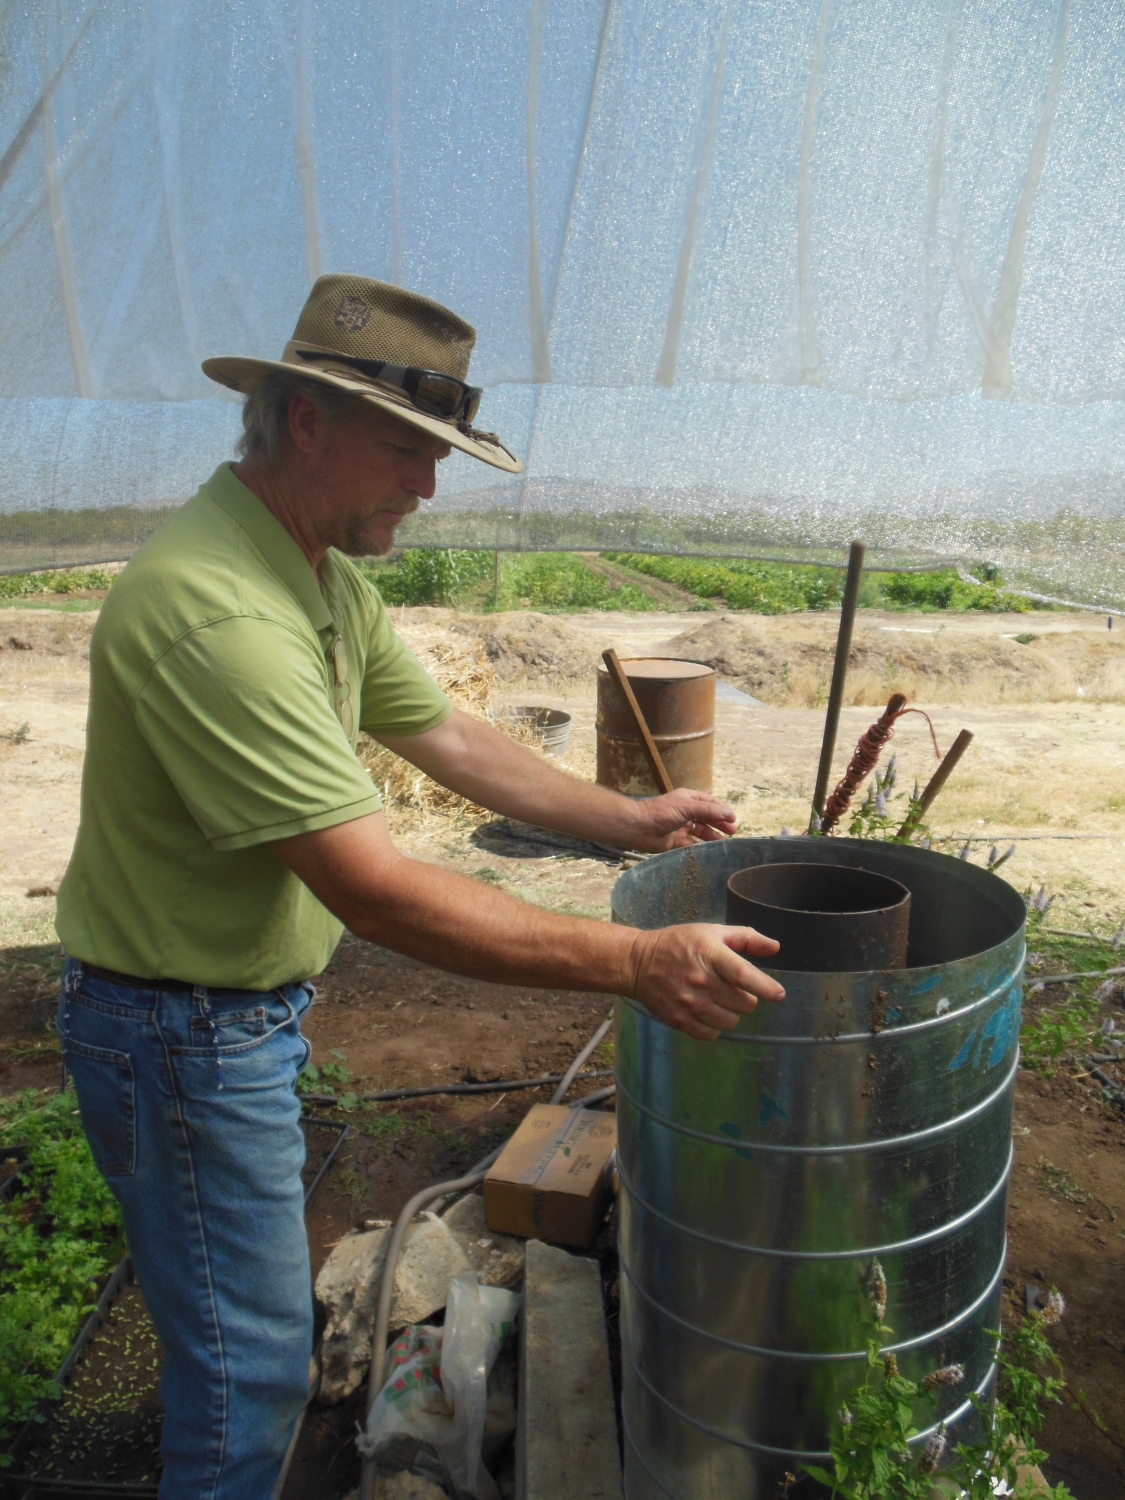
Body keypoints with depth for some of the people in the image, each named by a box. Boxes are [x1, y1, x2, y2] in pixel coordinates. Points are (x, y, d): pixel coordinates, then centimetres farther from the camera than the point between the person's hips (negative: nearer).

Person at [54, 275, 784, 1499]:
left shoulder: (324, 576, 2)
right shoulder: (217, 612, -33)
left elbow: (450, 740, 7)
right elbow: (377, 894, -37)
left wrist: (629, 821, 3)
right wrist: (634, 961, -35)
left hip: (251, 1007, 10)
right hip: (181, 1038, -10)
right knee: (248, 1361, 7)